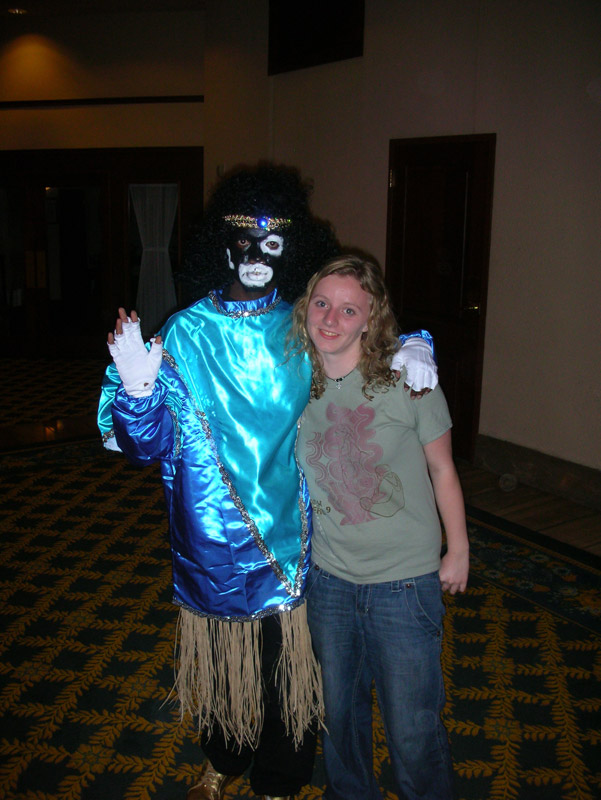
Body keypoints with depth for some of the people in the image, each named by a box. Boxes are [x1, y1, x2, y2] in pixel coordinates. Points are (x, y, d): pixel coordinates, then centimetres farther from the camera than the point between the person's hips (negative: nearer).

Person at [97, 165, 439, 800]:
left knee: (287, 665, 14)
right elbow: (152, 444, -11)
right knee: (221, 658, 20)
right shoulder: (187, 333, -8)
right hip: (212, 538, 0)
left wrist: (409, 347, -9)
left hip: (288, 535, 1)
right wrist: (137, 388, -31)